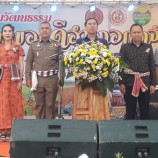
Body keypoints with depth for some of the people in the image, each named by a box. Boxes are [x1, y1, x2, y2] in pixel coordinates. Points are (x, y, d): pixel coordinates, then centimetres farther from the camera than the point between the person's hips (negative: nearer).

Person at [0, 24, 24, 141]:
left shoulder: (18, 47, 4)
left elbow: (21, 65, 0)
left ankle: (12, 129, 5)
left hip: (14, 78, -1)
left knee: (14, 102, 0)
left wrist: (20, 80, -7)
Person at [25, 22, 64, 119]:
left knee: (51, 104, 3)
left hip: (52, 78, -1)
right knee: (39, 104, 6)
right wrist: (28, 78, 0)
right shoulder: (33, 45, 10)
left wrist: (62, 78, -1)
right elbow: (29, 62, 8)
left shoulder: (57, 45, 8)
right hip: (37, 78, 1)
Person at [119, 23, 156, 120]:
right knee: (130, 110, 5)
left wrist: (153, 83, 1)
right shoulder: (124, 47, 4)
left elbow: (152, 66, 7)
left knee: (145, 110, 6)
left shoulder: (148, 47, 8)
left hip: (145, 83, 1)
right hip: (129, 83, -1)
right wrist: (121, 83, -8)